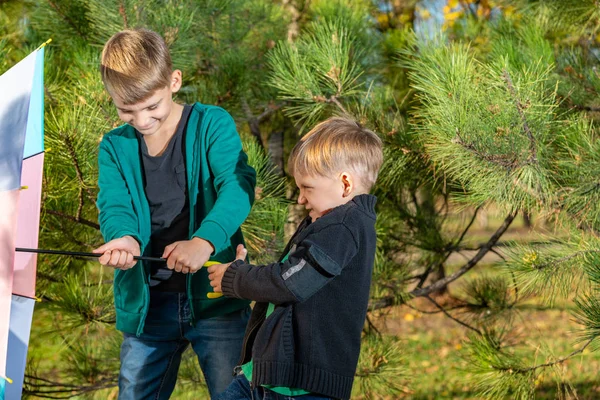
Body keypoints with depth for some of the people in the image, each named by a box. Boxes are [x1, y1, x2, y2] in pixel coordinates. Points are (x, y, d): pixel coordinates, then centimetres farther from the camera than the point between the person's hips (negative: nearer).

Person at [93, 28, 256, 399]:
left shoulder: (212, 124, -6)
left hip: (214, 296, -3)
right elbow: (114, 205, -8)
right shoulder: (115, 146, 6)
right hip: (146, 306, 4)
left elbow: (238, 186, -21)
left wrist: (205, 240, -39)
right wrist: (123, 238, -33)